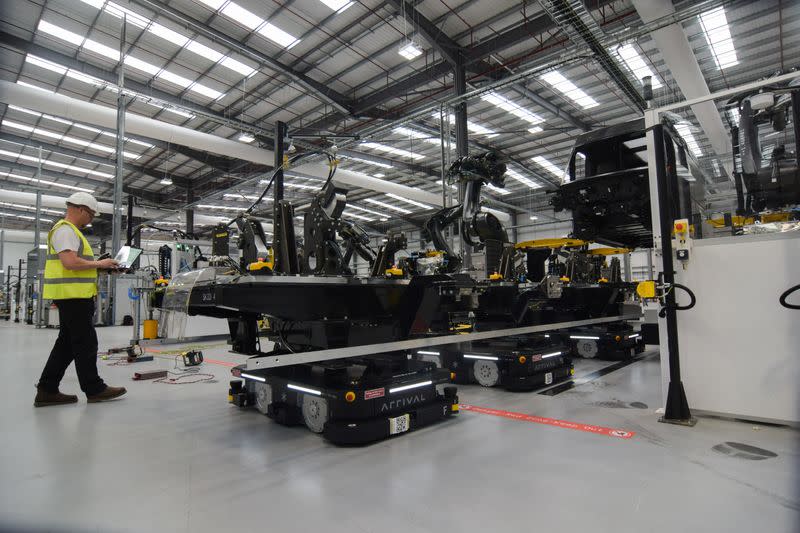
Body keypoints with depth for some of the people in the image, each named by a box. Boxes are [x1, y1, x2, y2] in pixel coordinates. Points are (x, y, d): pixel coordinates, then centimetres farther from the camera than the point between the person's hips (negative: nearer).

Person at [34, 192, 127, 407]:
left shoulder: (71, 231, 22)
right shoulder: (66, 230, -12)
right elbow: (70, 262, -24)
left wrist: (100, 266, 12)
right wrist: (99, 264, -12)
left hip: (73, 296, 11)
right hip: (72, 295, -11)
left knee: (67, 343, 13)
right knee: (85, 343, -4)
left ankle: (47, 391, 17)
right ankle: (94, 389, 3)